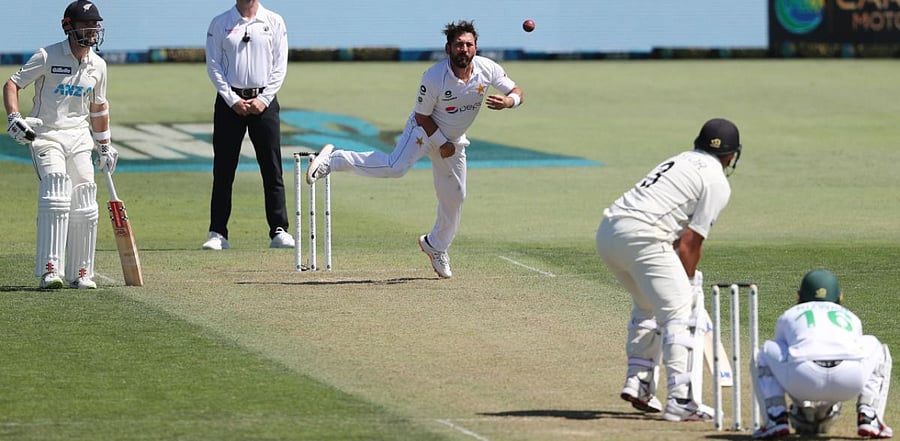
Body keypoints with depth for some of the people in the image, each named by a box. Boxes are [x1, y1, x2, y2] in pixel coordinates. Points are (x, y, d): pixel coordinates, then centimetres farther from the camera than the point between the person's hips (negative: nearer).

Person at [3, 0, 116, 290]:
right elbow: (12, 84, -6)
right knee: (55, 195, -22)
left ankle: (80, 273, 13)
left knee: (85, 208, 2)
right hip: (45, 135, -6)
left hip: (79, 138, 6)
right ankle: (50, 271, -26)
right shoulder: (48, 57, -8)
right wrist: (14, 118, -22)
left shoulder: (98, 65, 9)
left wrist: (104, 146, 23)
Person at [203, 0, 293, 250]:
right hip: (230, 101, 0)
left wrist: (264, 99, -8)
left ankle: (279, 231, 0)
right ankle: (217, 233, 2)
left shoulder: (275, 23, 7)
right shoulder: (220, 24, 6)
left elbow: (280, 66, 3)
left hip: (264, 102, 0)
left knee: (272, 170, -3)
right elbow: (213, 66, 1)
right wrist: (232, 100, -9)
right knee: (223, 170, 0)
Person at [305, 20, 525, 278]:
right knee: (395, 167, -32)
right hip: (425, 130, -6)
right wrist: (442, 143, -17)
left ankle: (436, 247, 36)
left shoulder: (488, 69, -16)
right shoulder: (434, 77, -28)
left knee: (454, 197, 12)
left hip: (454, 140, 6)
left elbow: (517, 93, -7)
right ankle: (333, 160, -21)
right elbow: (422, 116, -16)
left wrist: (508, 102, -30)